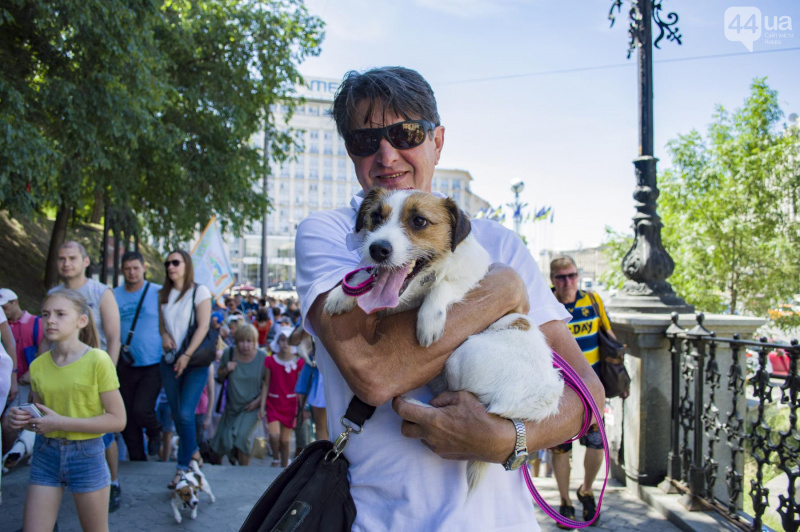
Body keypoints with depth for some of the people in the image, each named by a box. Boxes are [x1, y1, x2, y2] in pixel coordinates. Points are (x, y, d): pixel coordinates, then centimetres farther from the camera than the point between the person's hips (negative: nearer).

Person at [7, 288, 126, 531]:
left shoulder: (97, 360, -14)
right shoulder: (38, 365, 2)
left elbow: (117, 420, -15)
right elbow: (39, 417, 15)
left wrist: (61, 422, -19)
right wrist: (23, 419, -8)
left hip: (86, 455, -4)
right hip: (45, 455, 4)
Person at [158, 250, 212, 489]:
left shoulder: (199, 291, -3)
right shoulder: (163, 294, 13)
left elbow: (203, 326, -9)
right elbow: (160, 322, 19)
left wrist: (187, 355, -15)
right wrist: (163, 335, -4)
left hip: (194, 361, -5)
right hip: (170, 361, 5)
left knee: (185, 413, -12)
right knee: (176, 414, 8)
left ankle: (183, 467, -5)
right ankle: (193, 452, 27)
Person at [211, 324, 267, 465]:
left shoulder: (262, 357, -13)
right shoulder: (229, 353, -8)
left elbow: (268, 382, -4)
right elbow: (219, 376, 6)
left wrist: (258, 400, -13)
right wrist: (226, 370, -16)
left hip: (251, 407, -3)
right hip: (232, 405, 3)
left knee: (242, 436, -21)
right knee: (225, 441, 7)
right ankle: (233, 458, 43)